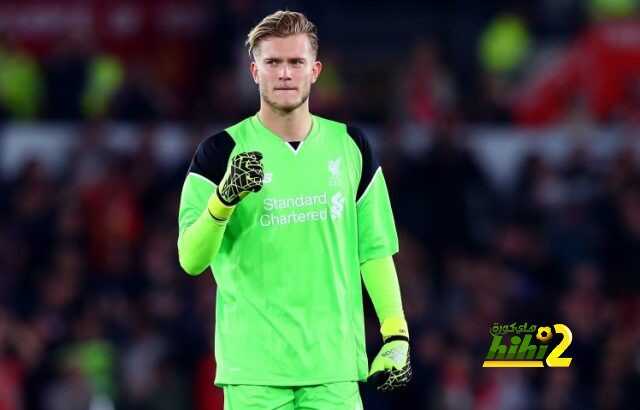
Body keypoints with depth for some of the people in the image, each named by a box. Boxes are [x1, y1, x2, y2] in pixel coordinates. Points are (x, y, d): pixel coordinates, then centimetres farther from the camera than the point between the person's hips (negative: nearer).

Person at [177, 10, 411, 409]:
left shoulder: (350, 146, 10)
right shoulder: (220, 152, 0)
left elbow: (374, 250, 14)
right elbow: (191, 260, -8)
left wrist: (396, 334, 5)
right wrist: (223, 199, -25)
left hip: (335, 364, 3)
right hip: (253, 372, -3)